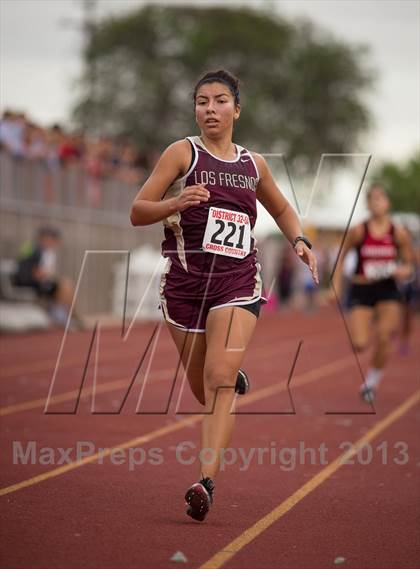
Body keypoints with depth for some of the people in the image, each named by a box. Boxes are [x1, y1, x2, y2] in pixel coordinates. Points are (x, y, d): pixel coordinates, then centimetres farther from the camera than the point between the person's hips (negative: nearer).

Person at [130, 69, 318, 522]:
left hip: (237, 284, 0)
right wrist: (176, 203, -22)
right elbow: (137, 213, -3)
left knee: (219, 380, -18)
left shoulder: (253, 164, 12)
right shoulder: (183, 153, 2)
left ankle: (206, 482, -25)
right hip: (185, 281, 0)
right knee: (202, 391, 10)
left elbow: (282, 209, 30)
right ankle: (236, 380, 47)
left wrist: (299, 241, 10)